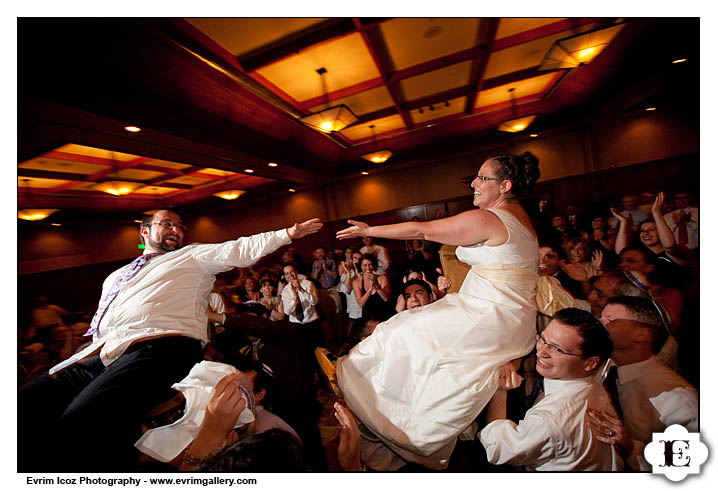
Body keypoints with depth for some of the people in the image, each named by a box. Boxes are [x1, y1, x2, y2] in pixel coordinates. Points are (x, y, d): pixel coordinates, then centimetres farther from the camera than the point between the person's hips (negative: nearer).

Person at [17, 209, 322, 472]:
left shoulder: (193, 256, 15)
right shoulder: (115, 277, 31)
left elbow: (241, 249, 5)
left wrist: (288, 233, -4)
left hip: (161, 348, -6)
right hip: (103, 353, 7)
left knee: (81, 422, -28)